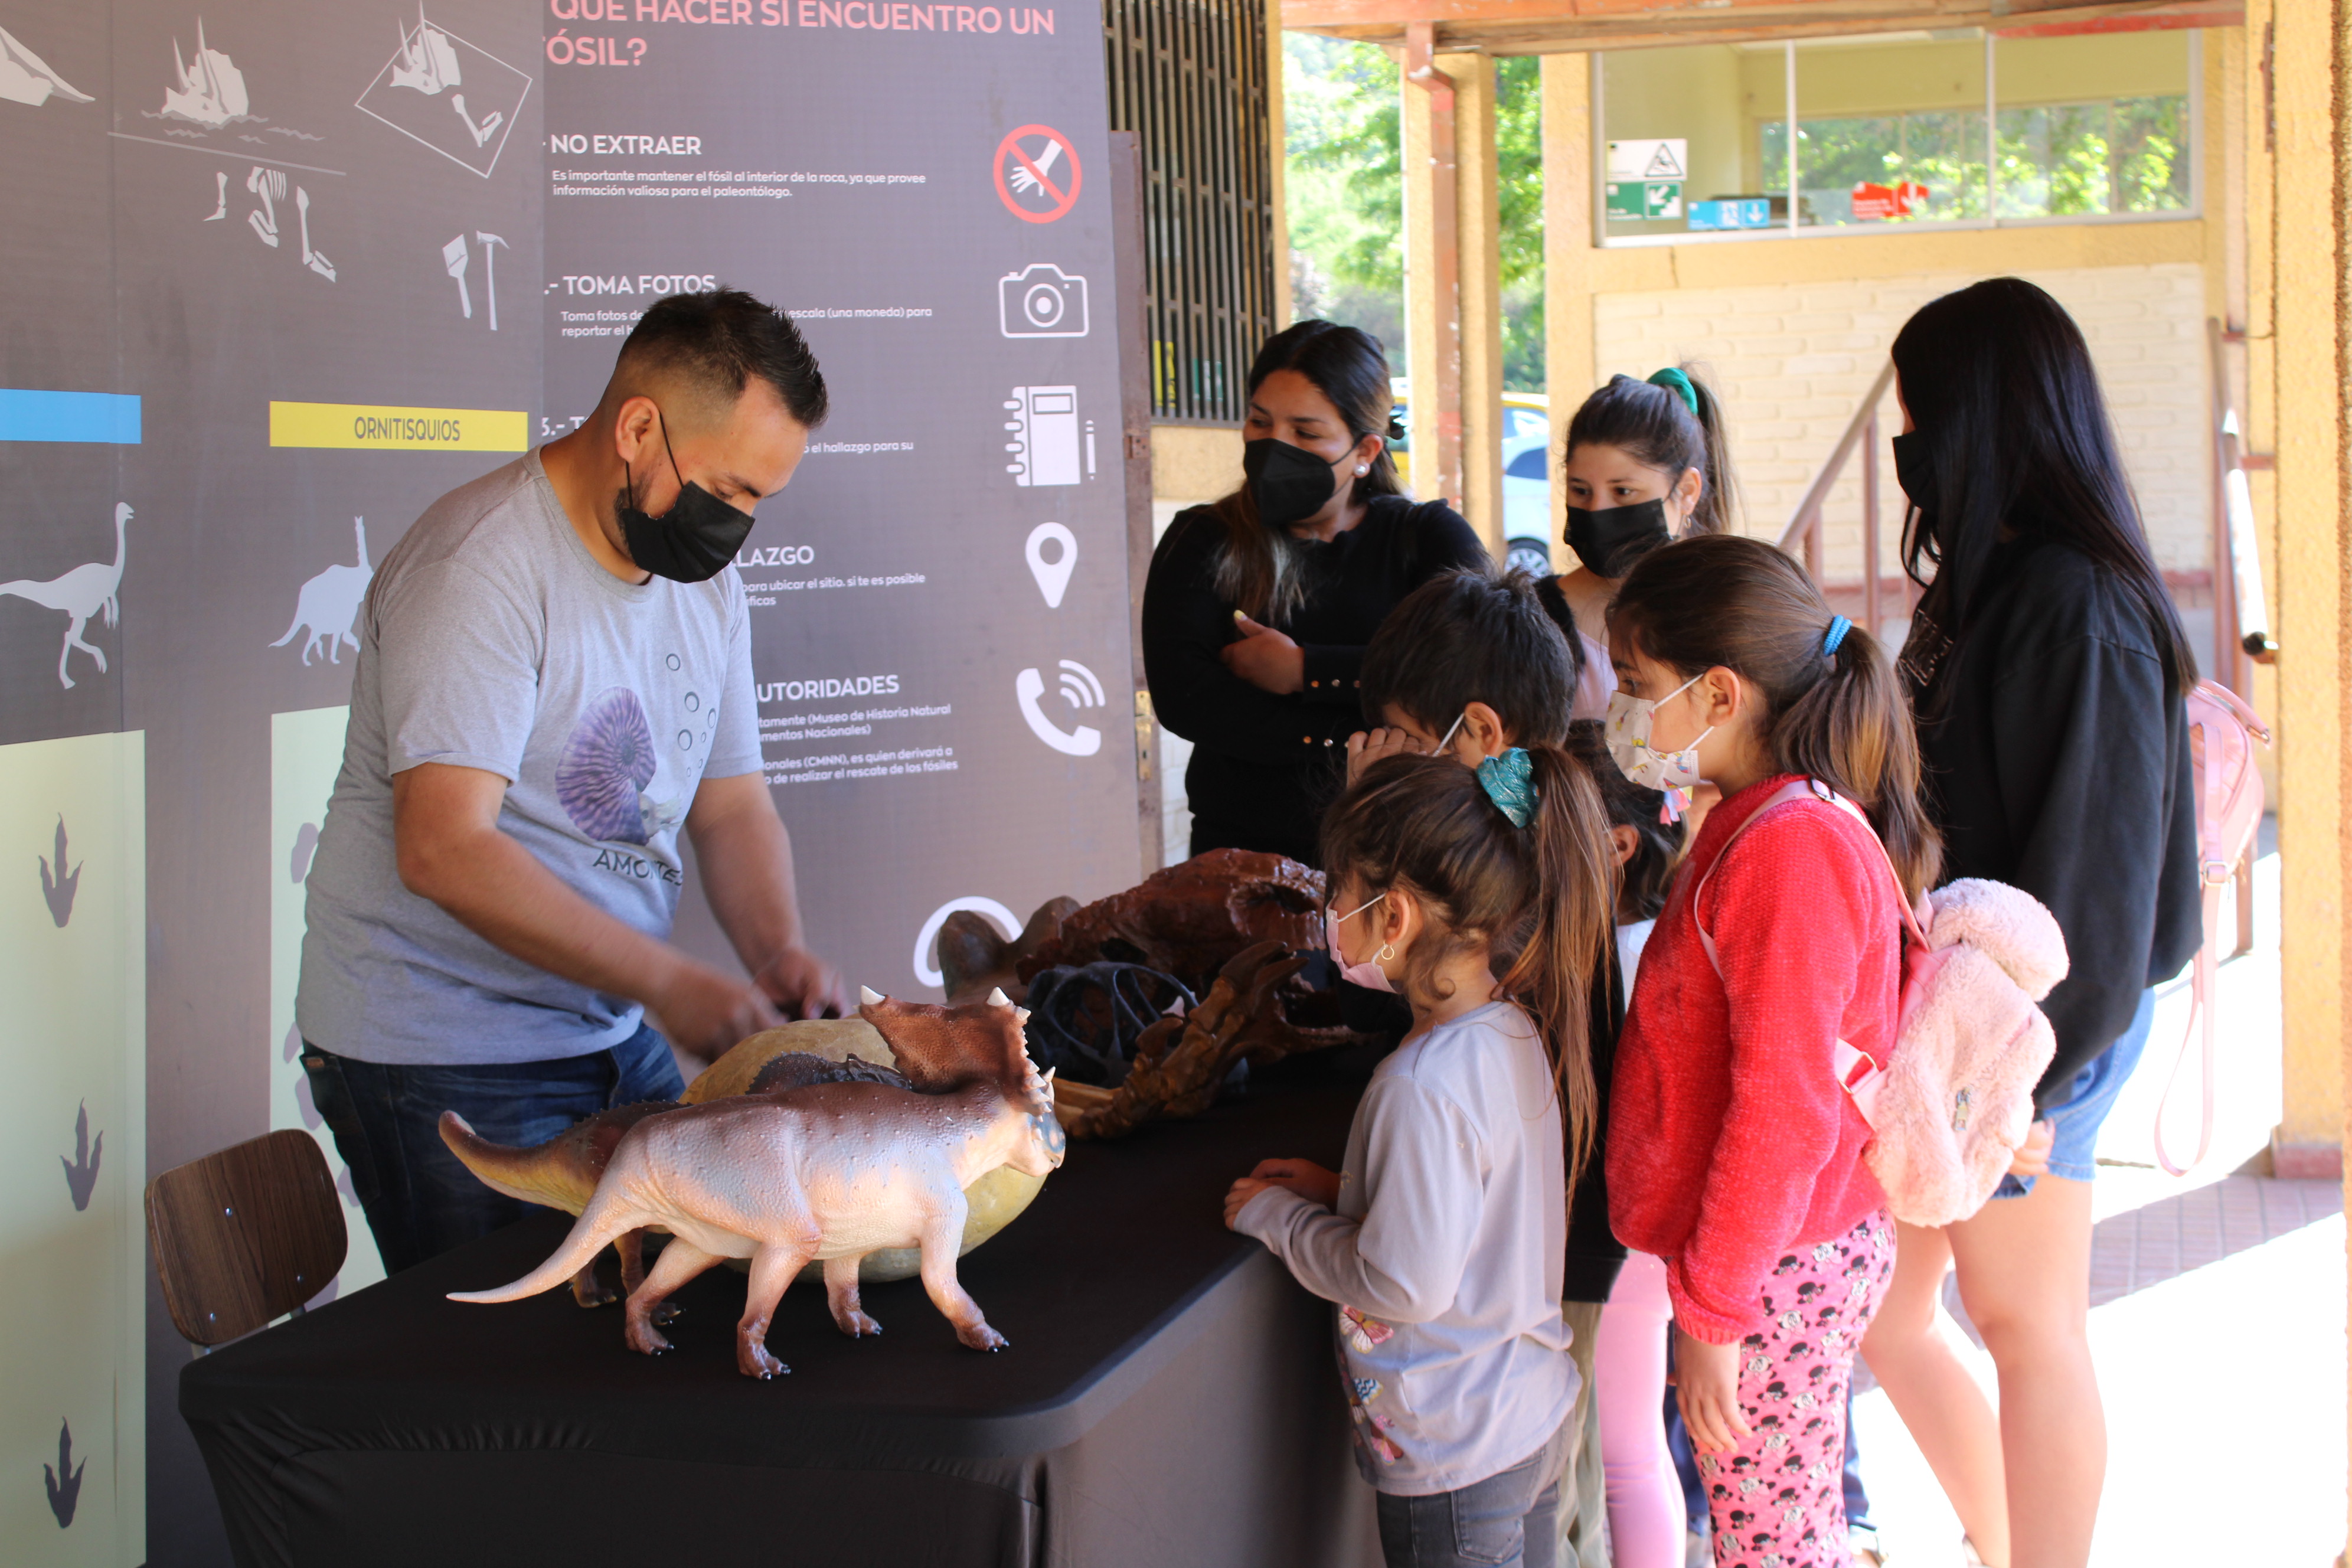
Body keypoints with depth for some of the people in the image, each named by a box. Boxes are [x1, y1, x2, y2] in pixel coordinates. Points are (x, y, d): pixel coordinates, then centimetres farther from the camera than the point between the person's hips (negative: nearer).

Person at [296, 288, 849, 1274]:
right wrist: (670, 981, -29)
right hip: (446, 1062, -8)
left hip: (613, 1035, 8)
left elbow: (732, 805, 12)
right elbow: (445, 850, -28)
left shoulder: (706, 576, 7)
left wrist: (778, 950, -9)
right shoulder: (483, 565, -20)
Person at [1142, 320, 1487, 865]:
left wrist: (1305, 671, -6)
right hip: (1246, 848, 0)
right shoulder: (1205, 544, 12)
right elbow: (1180, 696, -6)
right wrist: (1353, 746, -10)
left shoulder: (1430, 538, 13)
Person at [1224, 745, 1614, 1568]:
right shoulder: (1519, 1033, 1)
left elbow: (1402, 1284, -22)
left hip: (1453, 1458, -8)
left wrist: (1277, 1217, -9)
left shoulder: (1423, 1086, -26)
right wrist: (1339, 1193, 8)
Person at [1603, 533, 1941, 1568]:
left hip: (1774, 1277, -10)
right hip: (1799, 1252, 10)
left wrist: (1710, 1312, -19)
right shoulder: (1763, 822, 11)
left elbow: (1783, 1113, -24)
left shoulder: (1792, 851, -22)